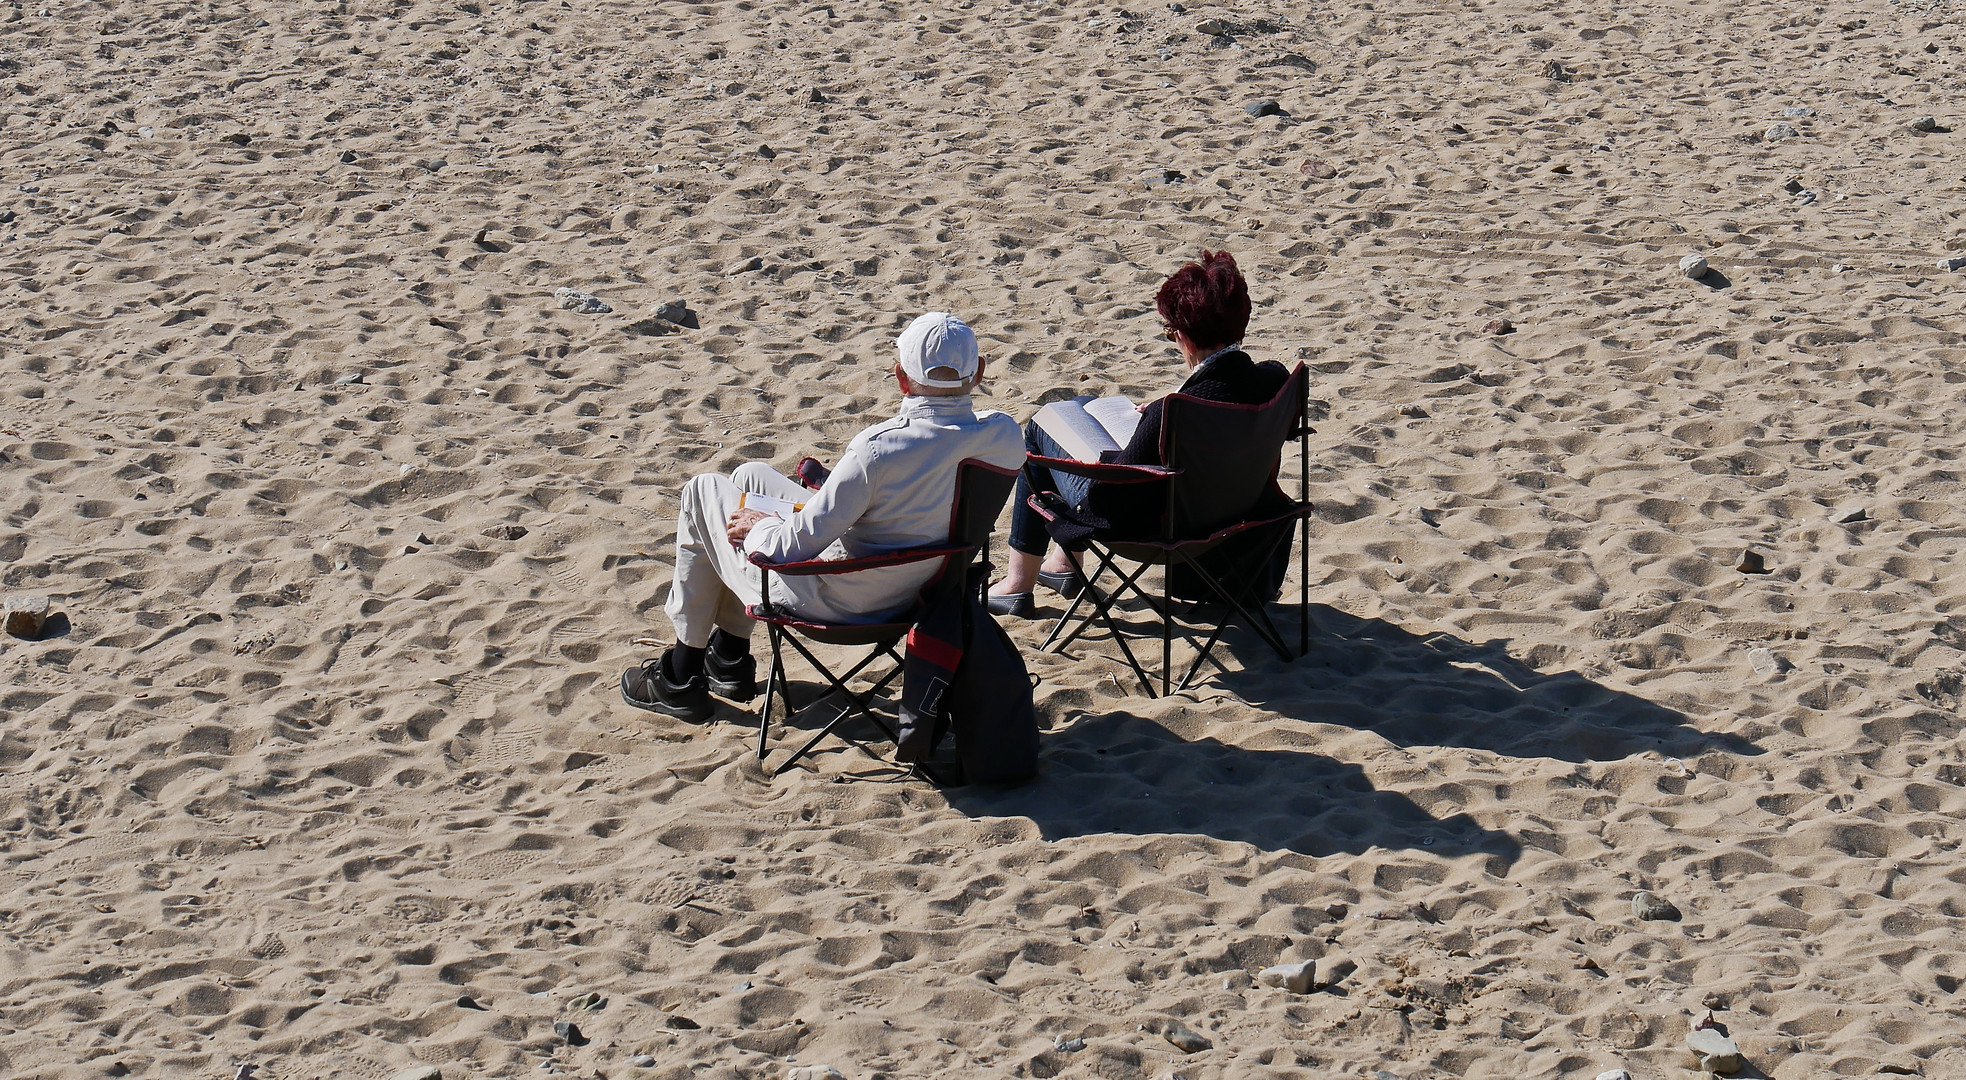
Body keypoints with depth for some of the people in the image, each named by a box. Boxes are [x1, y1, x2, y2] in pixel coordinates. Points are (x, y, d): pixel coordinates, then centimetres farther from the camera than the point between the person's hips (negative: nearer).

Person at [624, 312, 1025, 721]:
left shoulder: (879, 449, -35)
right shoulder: (1004, 434, -16)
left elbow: (795, 546, -29)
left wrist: (759, 526, -7)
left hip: (834, 602, -7)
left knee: (703, 491, 16)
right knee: (750, 475, 26)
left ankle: (681, 679, 26)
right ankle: (730, 656, 38)